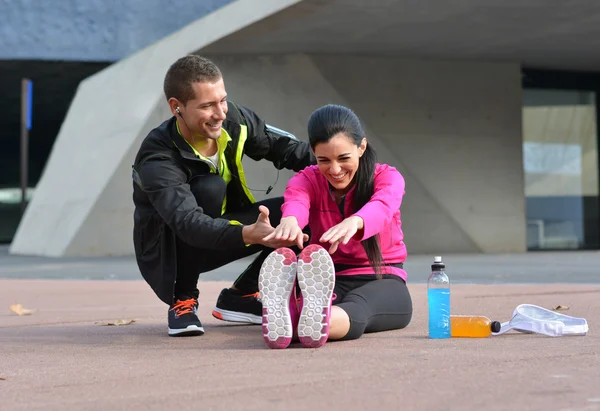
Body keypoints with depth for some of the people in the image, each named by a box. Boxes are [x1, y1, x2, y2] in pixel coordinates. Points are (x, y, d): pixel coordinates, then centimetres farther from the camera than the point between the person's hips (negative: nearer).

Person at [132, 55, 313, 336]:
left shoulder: (234, 120, -14)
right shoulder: (158, 161, -31)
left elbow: (281, 146, -3)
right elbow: (189, 223, -45)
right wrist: (247, 234, -62)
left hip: (222, 230, 6)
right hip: (167, 251, -6)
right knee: (209, 187, -36)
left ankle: (238, 297, 3)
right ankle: (183, 300, -16)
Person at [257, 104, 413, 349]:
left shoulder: (387, 178, -3)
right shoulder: (307, 180, 2)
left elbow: (382, 207, -30)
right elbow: (295, 202, -26)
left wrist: (354, 222, -56)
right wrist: (290, 220, -54)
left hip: (381, 282, -1)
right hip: (329, 282, 1)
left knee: (357, 306, -41)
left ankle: (317, 323, -75)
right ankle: (283, 312, -74)